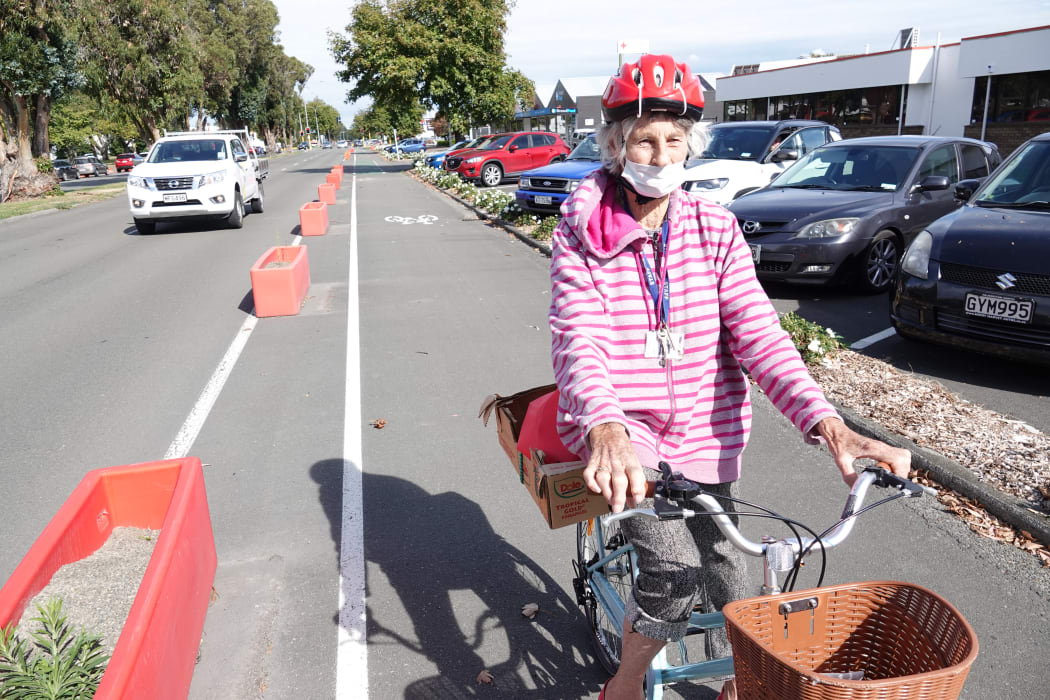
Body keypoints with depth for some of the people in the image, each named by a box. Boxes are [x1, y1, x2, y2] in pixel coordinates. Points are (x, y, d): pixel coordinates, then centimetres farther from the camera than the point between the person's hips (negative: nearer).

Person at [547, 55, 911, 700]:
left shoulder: (715, 229, 0)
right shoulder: (581, 236, -8)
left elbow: (758, 331, -9)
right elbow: (579, 342, -21)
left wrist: (826, 422, -24)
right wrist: (605, 428, -42)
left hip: (704, 435, 3)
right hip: (618, 431, -3)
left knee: (729, 585, 7)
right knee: (676, 570, -20)